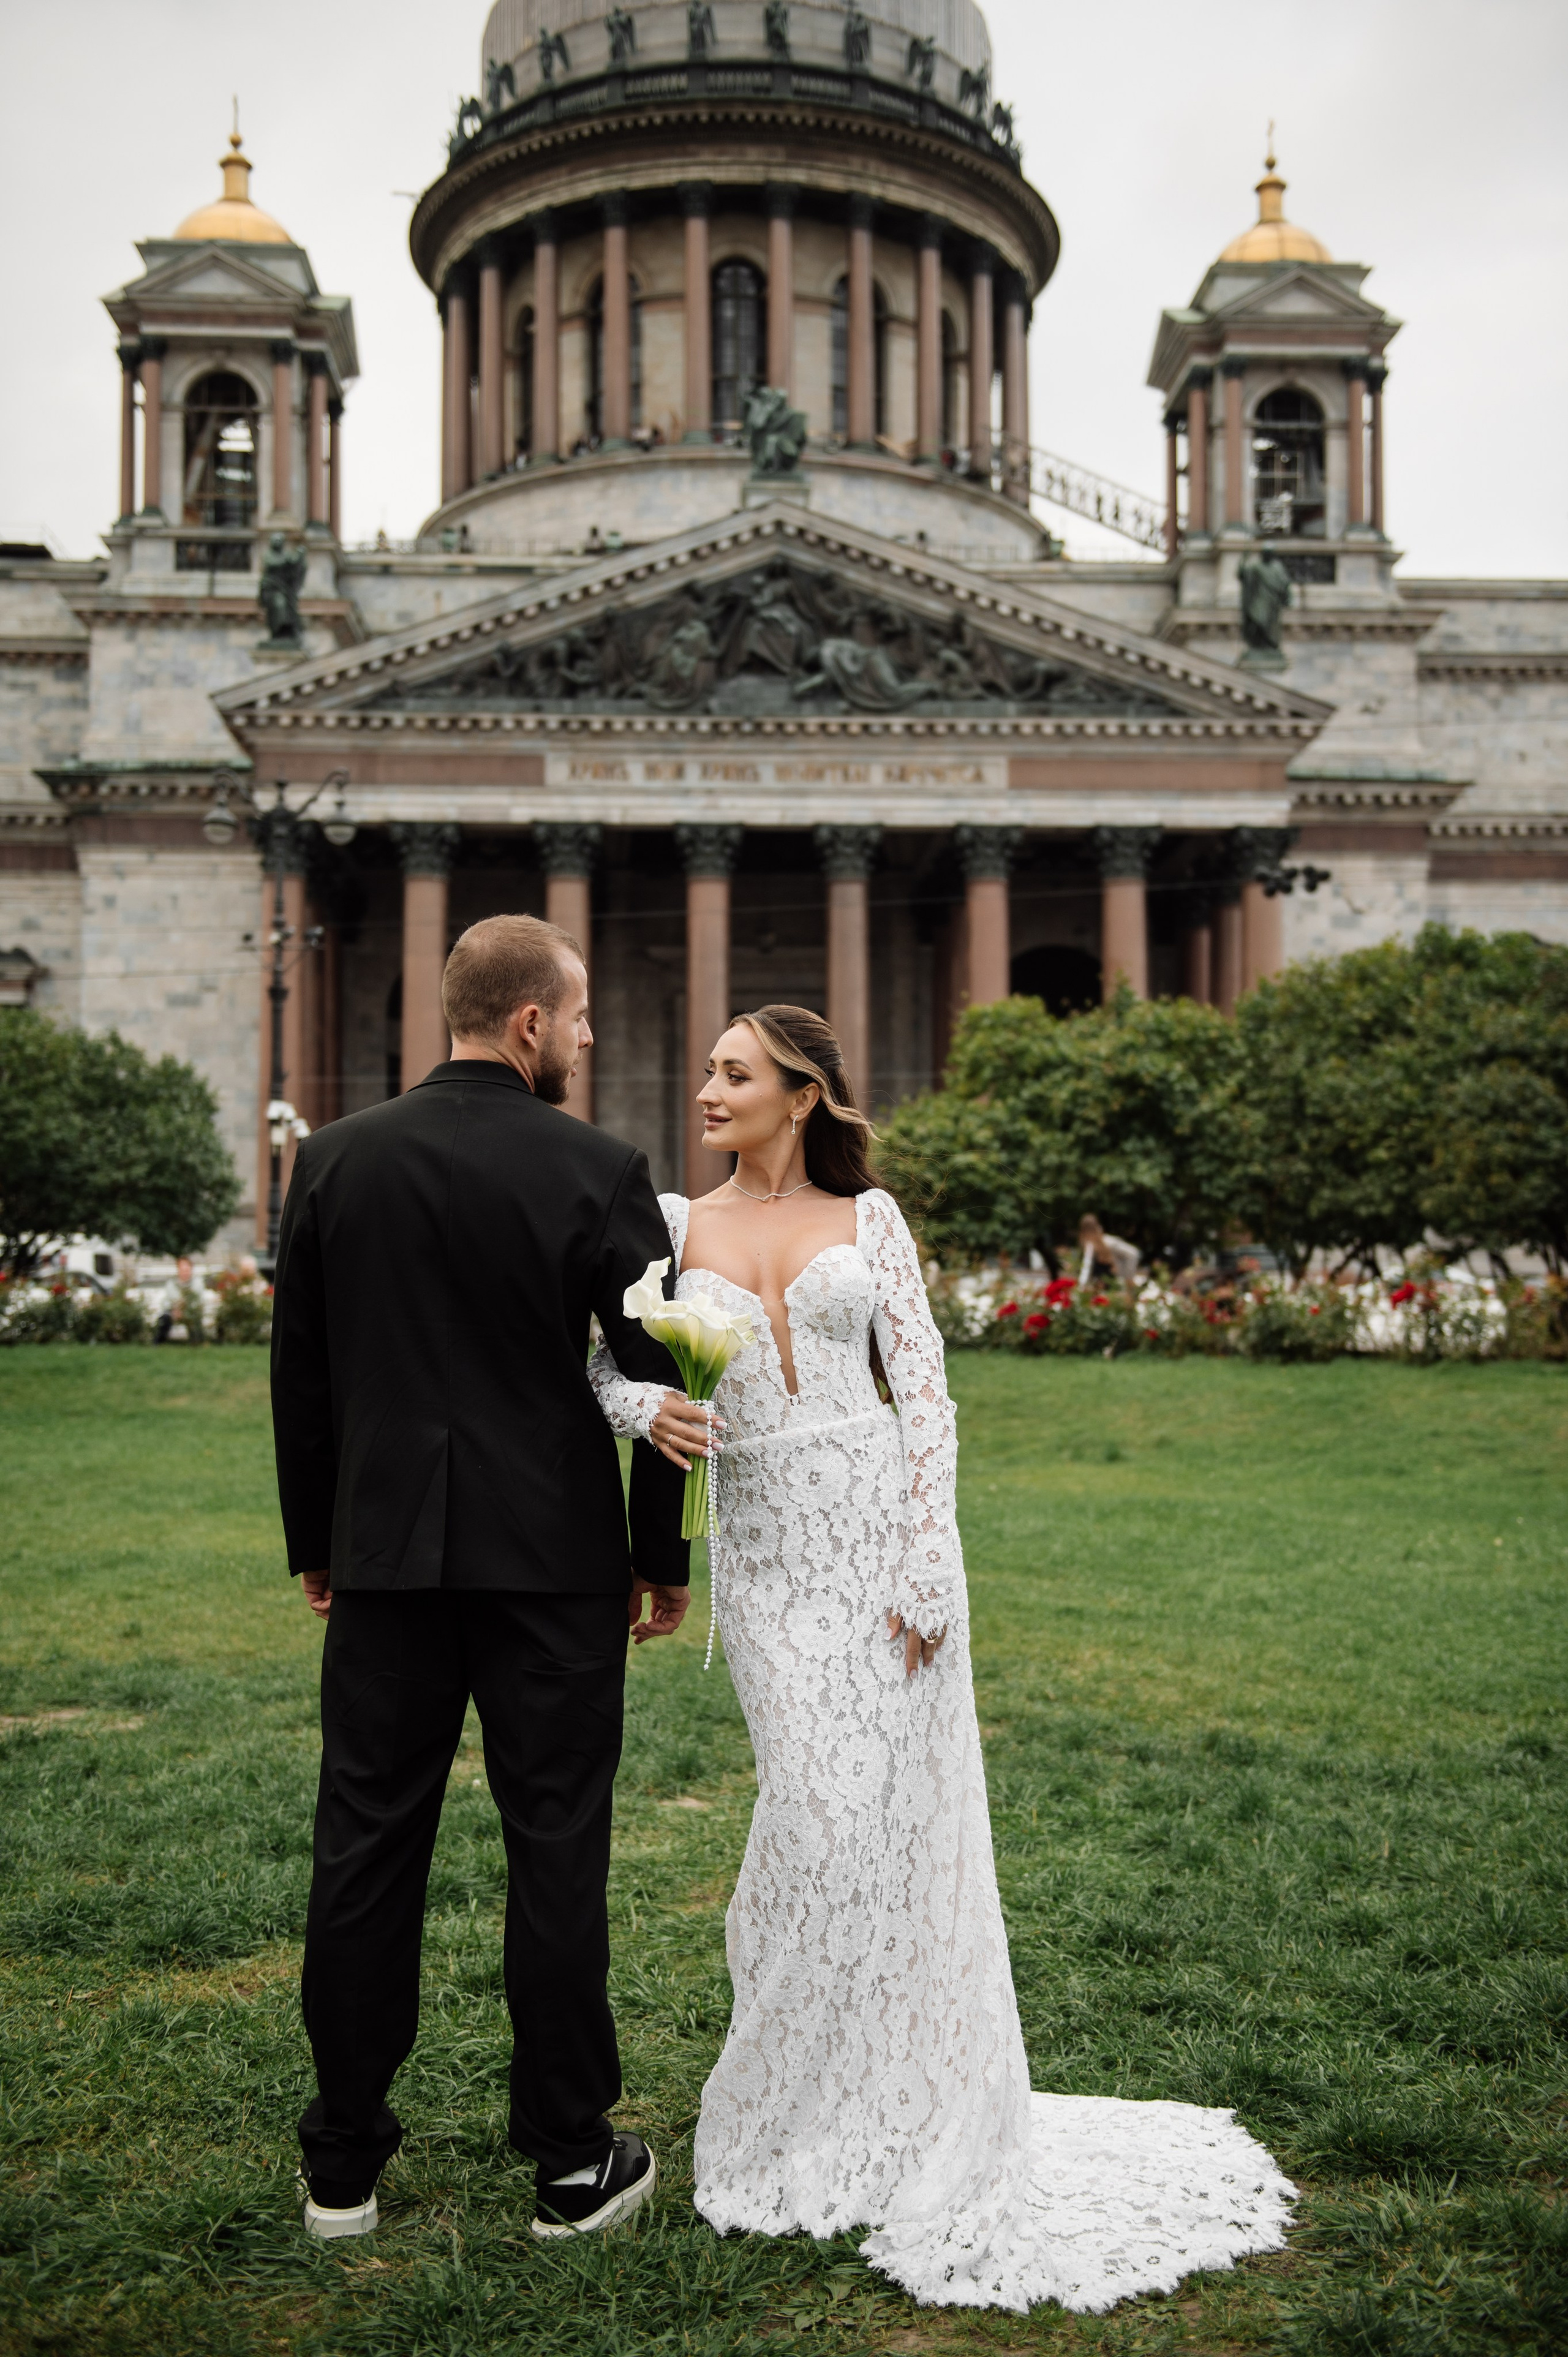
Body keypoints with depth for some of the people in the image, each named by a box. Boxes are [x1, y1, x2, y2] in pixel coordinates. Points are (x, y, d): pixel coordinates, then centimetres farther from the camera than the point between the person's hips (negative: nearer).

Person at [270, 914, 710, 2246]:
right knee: (557, 1851, 7)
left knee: (368, 1847, 11)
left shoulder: (336, 1159, 1)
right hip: (552, 1561, -3)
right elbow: (653, 1376, -7)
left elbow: (299, 1373, 6)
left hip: (384, 1554, 3)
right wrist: (664, 1558, 4)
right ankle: (573, 2161, 19)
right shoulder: (598, 1173, -9)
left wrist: (313, 1542, 16)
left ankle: (345, 2163, 23)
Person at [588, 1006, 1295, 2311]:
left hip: (881, 1522, 0)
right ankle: (802, 2109, 20)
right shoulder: (675, 1222, 8)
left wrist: (926, 1564, -9)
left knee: (902, 1806, 1)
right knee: (820, 1806, -2)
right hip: (767, 1543, 1)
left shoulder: (868, 1218, 4)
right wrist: (647, 1405, -19)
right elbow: (608, 1363, 5)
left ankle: (909, 2102, 21)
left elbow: (924, 1395, 0)